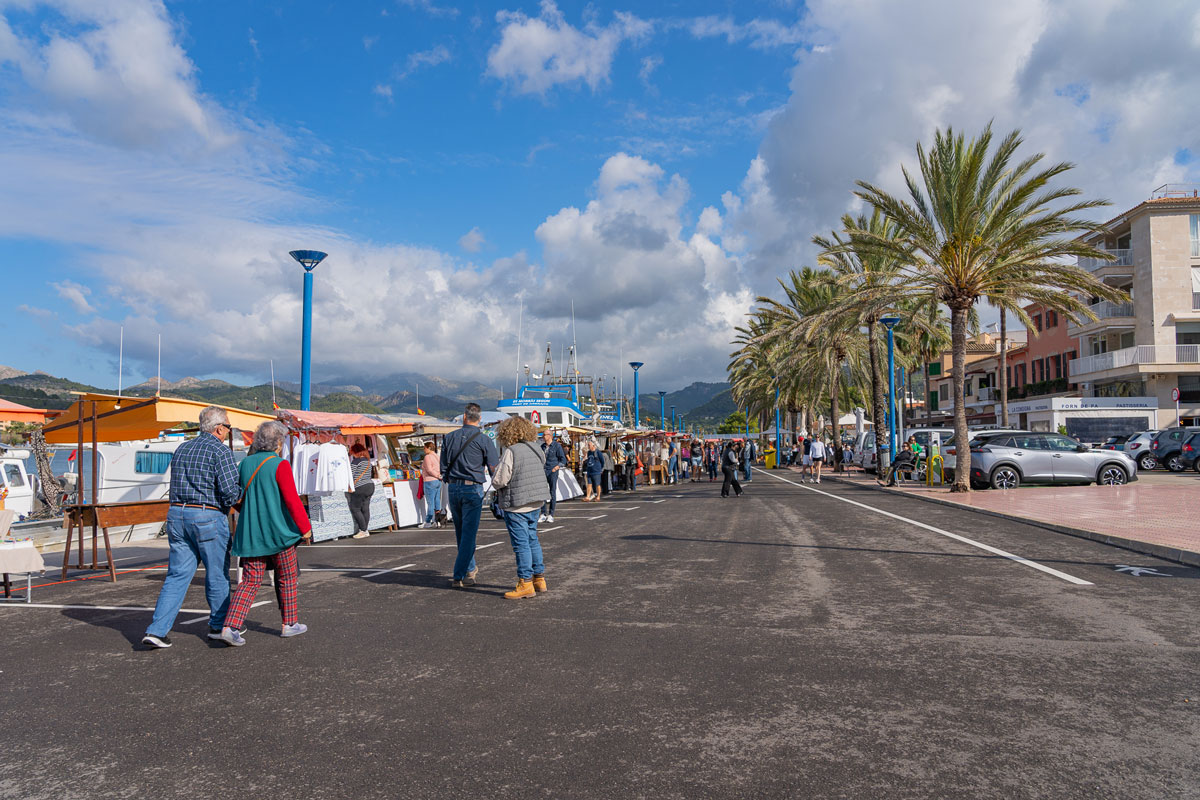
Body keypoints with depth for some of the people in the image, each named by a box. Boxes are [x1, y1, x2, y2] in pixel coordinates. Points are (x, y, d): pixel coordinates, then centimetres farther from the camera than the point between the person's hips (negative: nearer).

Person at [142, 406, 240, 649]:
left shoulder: (181, 449, 15)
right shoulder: (220, 450, -9)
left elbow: (177, 486, 16)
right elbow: (230, 490, -16)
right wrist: (235, 499, 4)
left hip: (177, 514, 7)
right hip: (209, 518, -6)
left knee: (177, 575, 8)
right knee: (217, 574, 8)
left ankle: (157, 629, 2)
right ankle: (219, 625, 21)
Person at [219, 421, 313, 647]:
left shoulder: (246, 463, 7)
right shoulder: (280, 465, -13)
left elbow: (237, 499, 16)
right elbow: (292, 501, -17)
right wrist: (305, 528, -9)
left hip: (250, 534, 5)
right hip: (278, 533, -5)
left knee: (250, 581, 7)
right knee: (287, 578, 11)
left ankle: (231, 626, -6)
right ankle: (290, 624, 19)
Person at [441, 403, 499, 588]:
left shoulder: (449, 437, 5)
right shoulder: (484, 439, -7)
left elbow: (444, 468, 10)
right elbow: (494, 469, -6)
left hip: (453, 489, 4)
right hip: (473, 489, -4)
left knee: (461, 532, 17)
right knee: (469, 533, -1)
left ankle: (470, 569, 30)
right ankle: (459, 576, -4)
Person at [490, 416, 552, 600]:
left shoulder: (511, 452, -17)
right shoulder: (537, 450, 7)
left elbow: (500, 480, -17)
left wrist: (495, 484, 6)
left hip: (516, 506, -8)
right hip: (536, 503, 8)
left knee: (521, 543, -1)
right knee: (532, 540, 18)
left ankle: (525, 583, 3)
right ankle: (539, 578, 24)